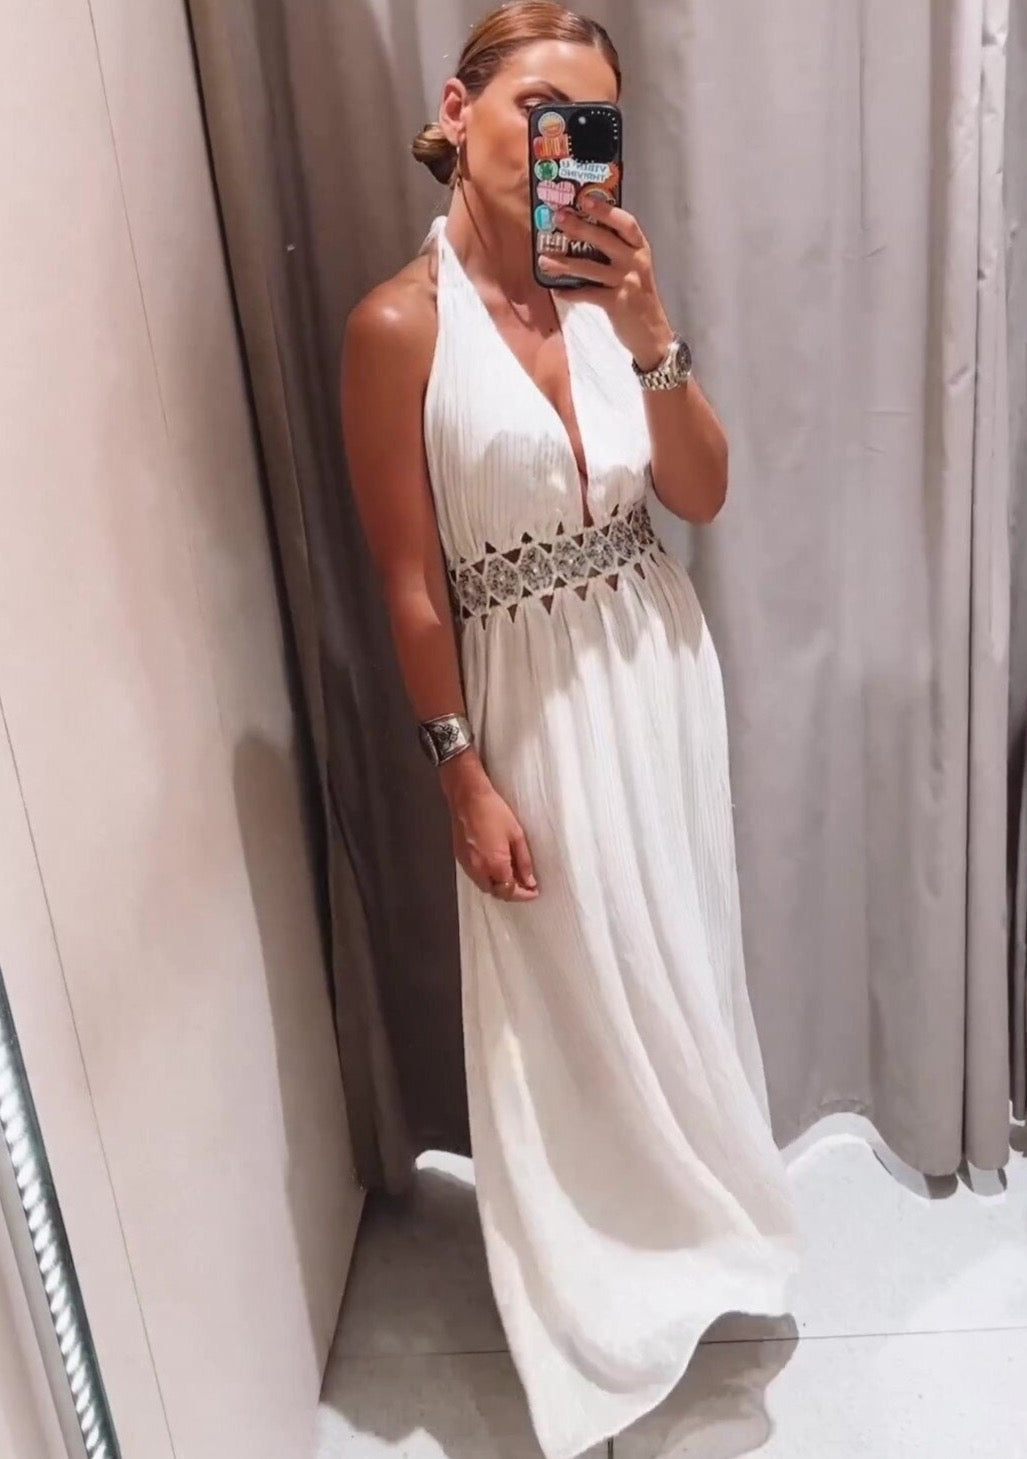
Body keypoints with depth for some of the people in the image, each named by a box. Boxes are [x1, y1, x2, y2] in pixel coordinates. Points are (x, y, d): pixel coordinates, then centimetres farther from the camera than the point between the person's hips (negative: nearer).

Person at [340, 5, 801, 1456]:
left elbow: (703, 495, -2)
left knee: (678, 963, 20)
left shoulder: (606, 286, 1)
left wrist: (649, 330, -16)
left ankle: (694, 1220, 49)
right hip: (531, 698, -5)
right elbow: (409, 580, -12)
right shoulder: (401, 325, -13)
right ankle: (600, 1301, 37)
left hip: (660, 670, 5)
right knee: (566, 1001, 11)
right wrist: (465, 776, -12)